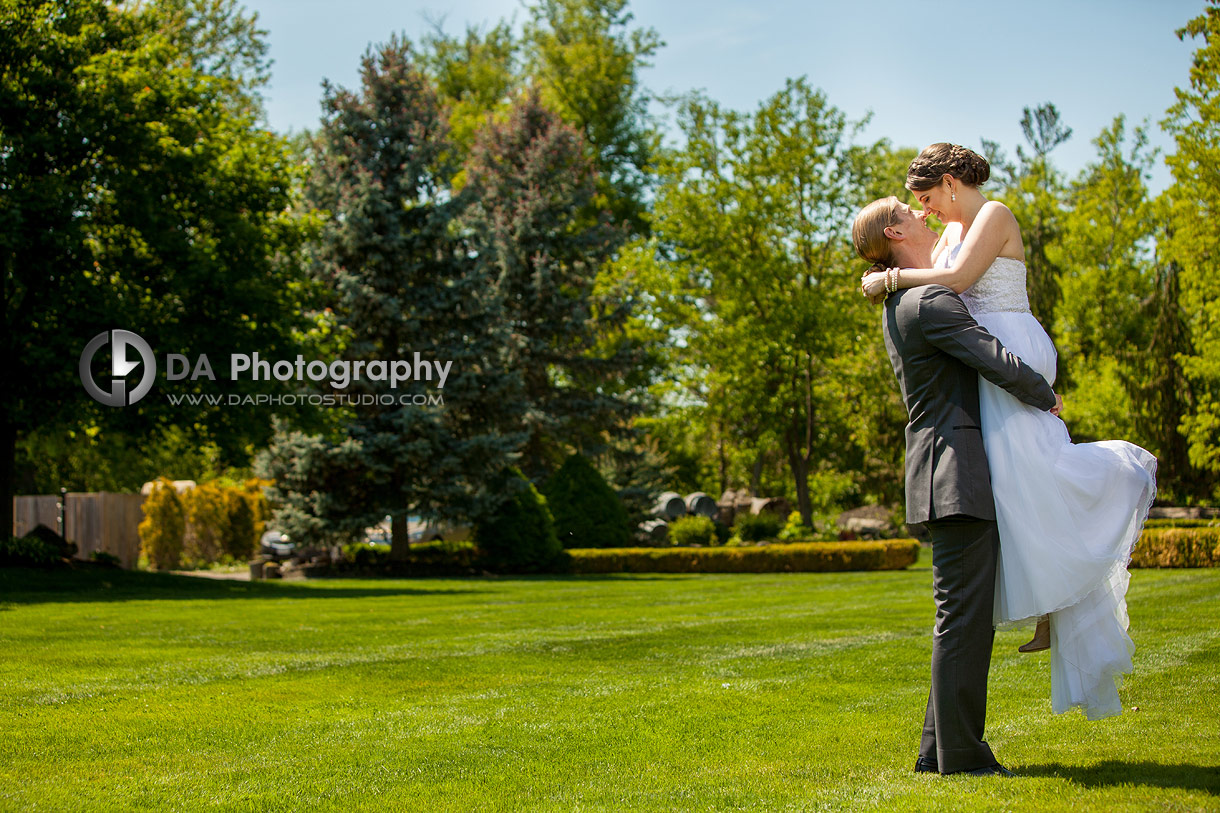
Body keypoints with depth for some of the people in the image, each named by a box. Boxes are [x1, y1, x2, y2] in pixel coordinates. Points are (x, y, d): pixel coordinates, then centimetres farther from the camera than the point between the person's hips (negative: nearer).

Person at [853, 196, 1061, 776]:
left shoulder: (900, 306, 19)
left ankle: (939, 749, 16)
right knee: (963, 613, -7)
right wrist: (1046, 399, 0)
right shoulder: (931, 303, -13)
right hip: (957, 472, -10)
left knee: (964, 614, 12)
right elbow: (1002, 366, -17)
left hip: (950, 476, 10)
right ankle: (961, 755, -4)